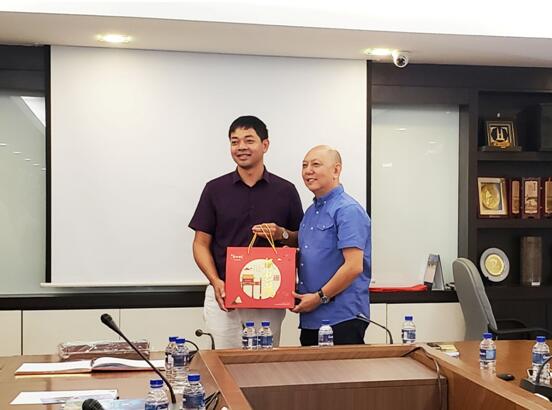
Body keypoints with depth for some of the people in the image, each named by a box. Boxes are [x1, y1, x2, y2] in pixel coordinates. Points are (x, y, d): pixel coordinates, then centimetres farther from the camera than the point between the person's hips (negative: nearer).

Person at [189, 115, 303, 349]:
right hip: (222, 295, 0)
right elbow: (201, 243, 4)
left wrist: (282, 234, -10)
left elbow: (301, 240, 12)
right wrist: (215, 282, -11)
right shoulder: (215, 189, 4)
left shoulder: (285, 191, 5)